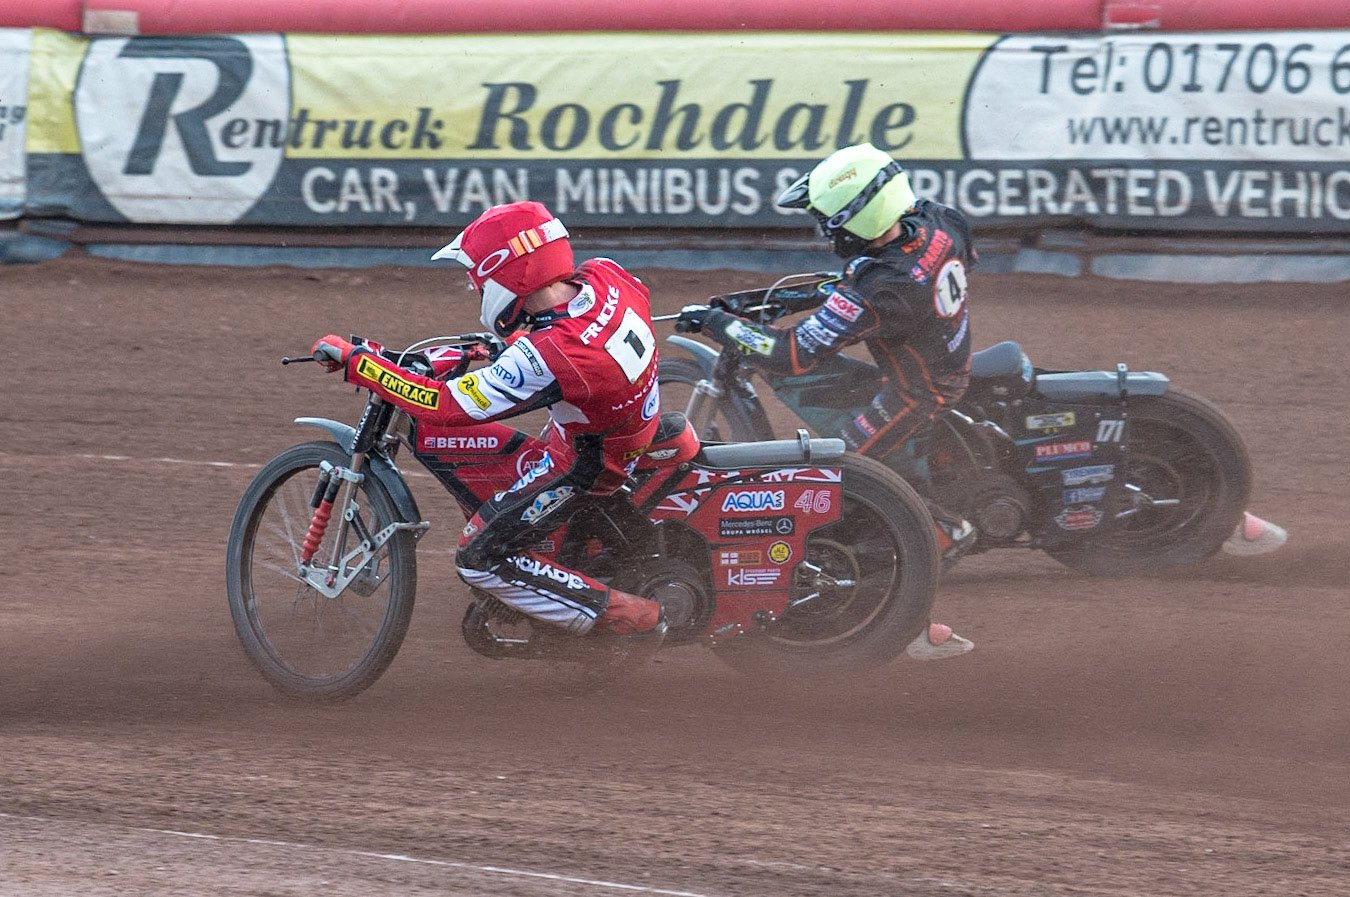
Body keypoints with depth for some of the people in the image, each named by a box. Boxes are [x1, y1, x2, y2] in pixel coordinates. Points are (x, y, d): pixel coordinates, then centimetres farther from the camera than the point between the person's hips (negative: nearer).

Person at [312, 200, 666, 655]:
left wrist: (356, 361, -27)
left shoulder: (547, 358, -38)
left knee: (480, 559, -1)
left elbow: (446, 407, -34)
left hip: (583, 464, -8)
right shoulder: (605, 276, -17)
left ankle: (633, 619, 0)